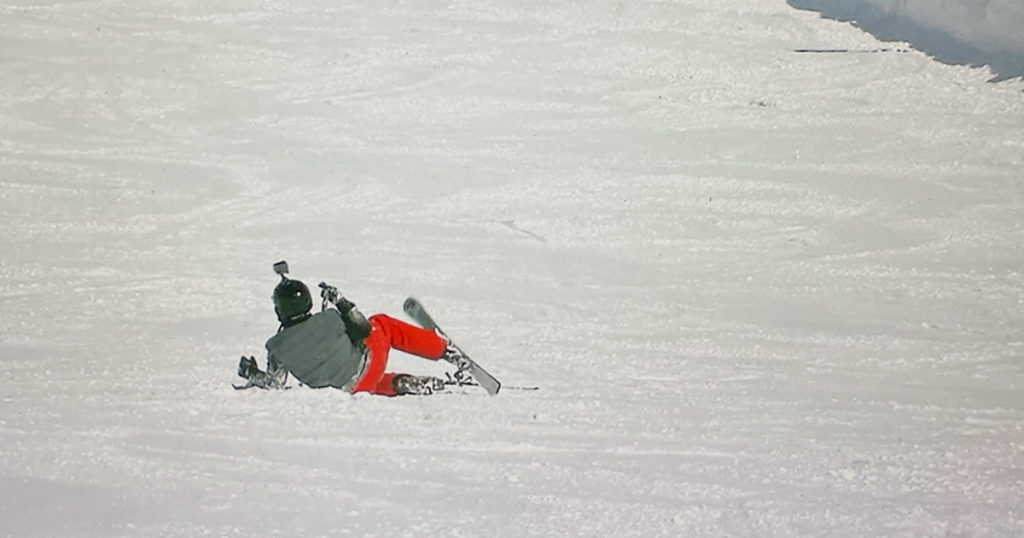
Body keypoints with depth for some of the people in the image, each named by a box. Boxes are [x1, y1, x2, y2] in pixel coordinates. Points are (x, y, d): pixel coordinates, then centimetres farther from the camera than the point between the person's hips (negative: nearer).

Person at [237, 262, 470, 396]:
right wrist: (342, 303, 6)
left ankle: (427, 386, 18)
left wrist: (251, 375, 11)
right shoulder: (328, 319, -18)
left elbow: (274, 383, -6)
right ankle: (444, 349, 27)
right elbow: (365, 330, -2)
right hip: (368, 367, -2)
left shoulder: (277, 347, -17)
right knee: (382, 324, 26)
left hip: (350, 389, 2)